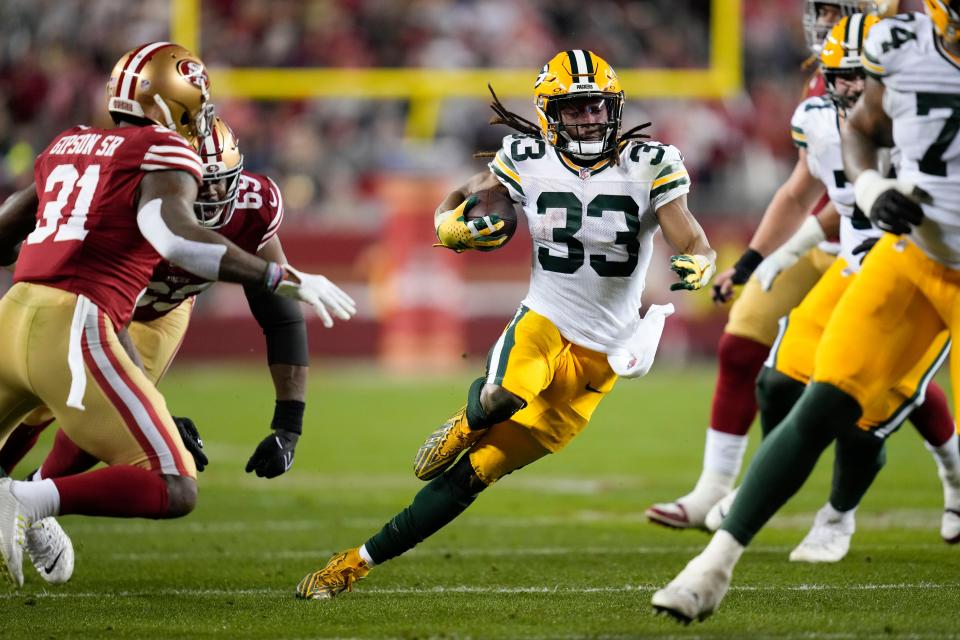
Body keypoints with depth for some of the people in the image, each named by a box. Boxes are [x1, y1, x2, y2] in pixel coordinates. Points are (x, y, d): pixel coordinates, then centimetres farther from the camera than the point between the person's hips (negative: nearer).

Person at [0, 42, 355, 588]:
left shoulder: (68, 148, 22)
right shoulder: (164, 154, 2)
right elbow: (172, 235, -18)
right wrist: (284, 280, -15)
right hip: (72, 331, -7)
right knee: (174, 491, -4)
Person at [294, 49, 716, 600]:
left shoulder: (650, 166, -7)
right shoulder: (528, 161, -2)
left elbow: (698, 248, -12)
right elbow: (452, 208, 10)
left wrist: (695, 266, -37)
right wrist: (457, 227, -15)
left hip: (600, 356, 0)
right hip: (543, 323, 0)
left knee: (471, 475, -2)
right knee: (505, 395, -38)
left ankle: (360, 561, 8)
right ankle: (465, 426, -1)